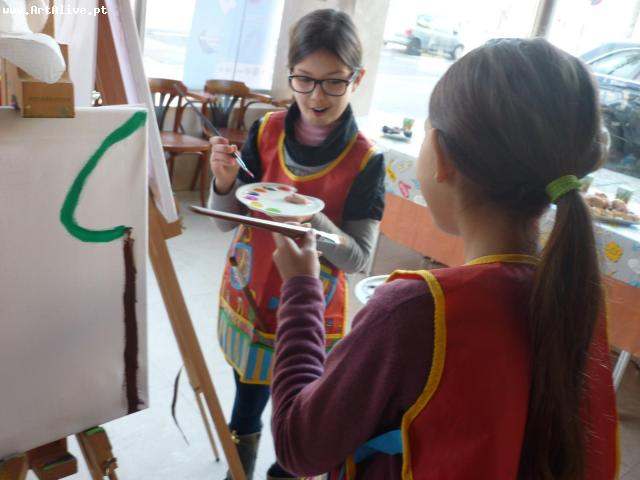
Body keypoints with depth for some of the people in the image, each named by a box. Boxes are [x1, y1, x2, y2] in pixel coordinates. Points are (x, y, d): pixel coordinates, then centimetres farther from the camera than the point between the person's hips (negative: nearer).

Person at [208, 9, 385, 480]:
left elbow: (358, 258, -14)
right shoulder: (266, 131, -7)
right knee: (246, 409, 21)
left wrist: (314, 220, -32)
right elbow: (228, 221, -2)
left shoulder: (365, 161, -16)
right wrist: (225, 181, -23)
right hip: (249, 301, 3)